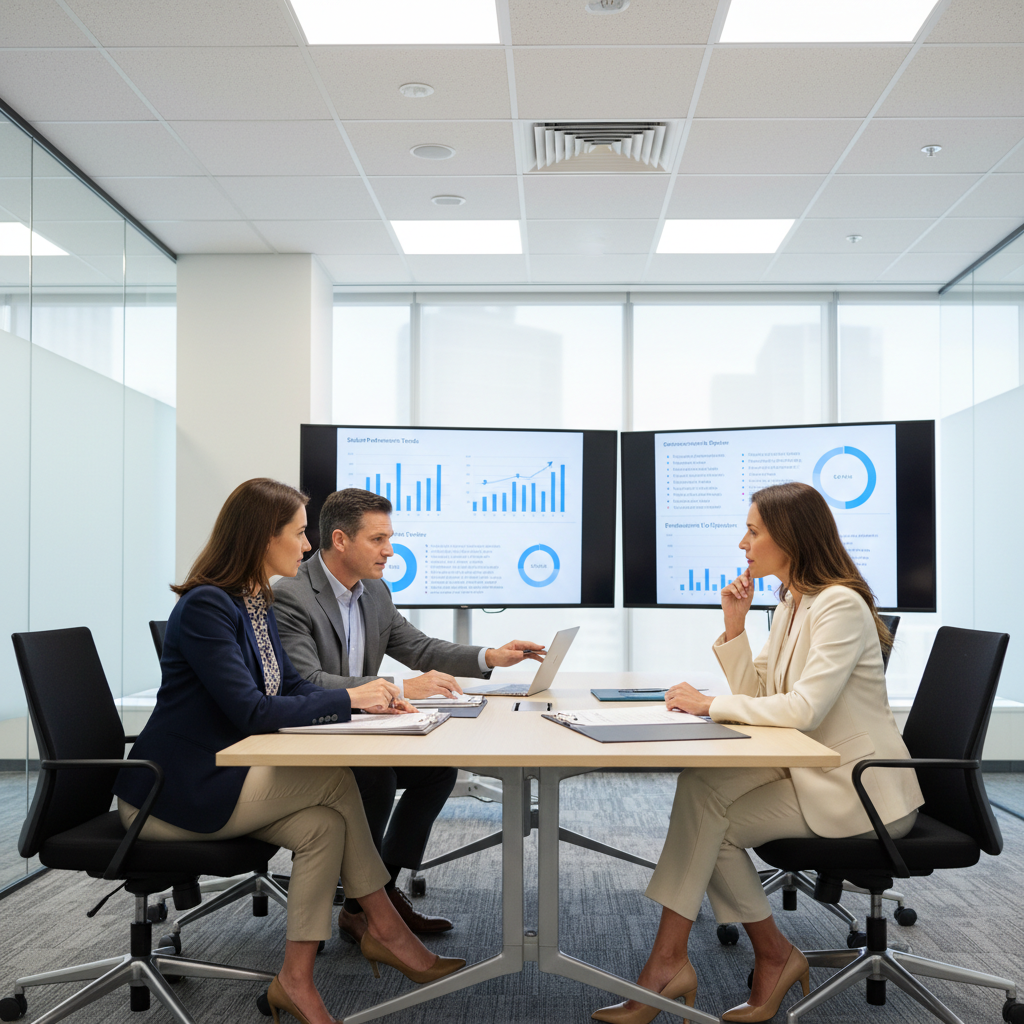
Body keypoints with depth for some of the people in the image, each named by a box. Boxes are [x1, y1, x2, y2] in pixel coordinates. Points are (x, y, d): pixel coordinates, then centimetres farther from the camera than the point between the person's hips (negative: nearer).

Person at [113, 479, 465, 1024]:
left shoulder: (257, 601, 9)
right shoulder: (205, 606, -21)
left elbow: (289, 685, 14)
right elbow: (250, 711, -26)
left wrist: (369, 699, -2)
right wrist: (348, 699, -19)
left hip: (220, 779, 9)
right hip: (173, 793, -9)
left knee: (324, 826, -11)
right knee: (333, 780, -16)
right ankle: (385, 928, -2)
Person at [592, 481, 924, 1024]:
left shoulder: (840, 606, -17)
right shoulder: (791, 603, 12)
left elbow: (804, 709, -27)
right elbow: (757, 695, 10)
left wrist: (711, 704, -18)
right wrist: (734, 624, -1)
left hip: (859, 792, -8)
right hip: (811, 772, 8)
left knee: (714, 822, -15)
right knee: (700, 786, -13)